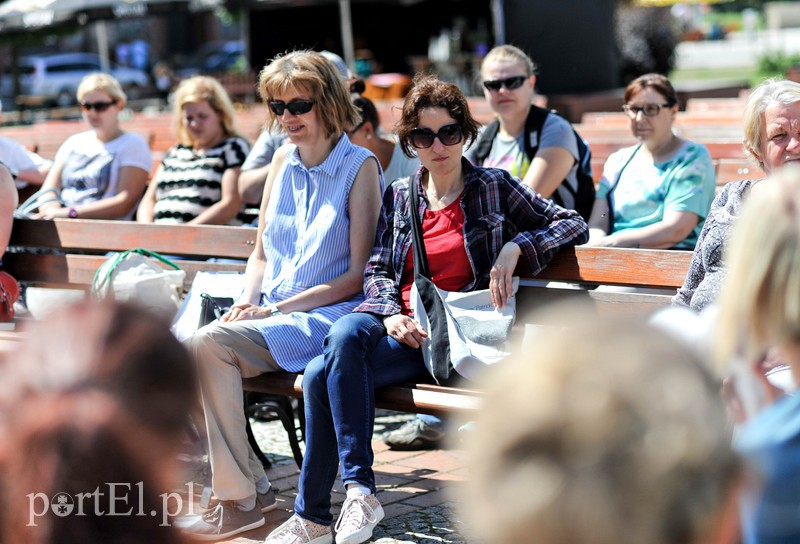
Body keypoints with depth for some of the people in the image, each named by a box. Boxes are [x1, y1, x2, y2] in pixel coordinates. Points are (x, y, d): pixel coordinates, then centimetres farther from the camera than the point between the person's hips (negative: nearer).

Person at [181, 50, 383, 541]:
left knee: (211, 343, -28)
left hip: (329, 316, -6)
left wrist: (275, 308, -13)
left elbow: (358, 275, -8)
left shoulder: (360, 167, -3)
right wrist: (247, 302, 1)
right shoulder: (283, 161, 15)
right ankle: (245, 487, -14)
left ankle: (241, 499, -19)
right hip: (269, 316, 6)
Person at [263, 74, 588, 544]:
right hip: (396, 323, 4)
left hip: (451, 337, -4)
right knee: (345, 334, -33)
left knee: (324, 374, -26)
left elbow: (573, 224, 7)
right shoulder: (398, 196, 17)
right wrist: (390, 314, -8)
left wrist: (515, 246, -9)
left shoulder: (494, 186, 8)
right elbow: (376, 270, 13)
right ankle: (360, 491, -29)